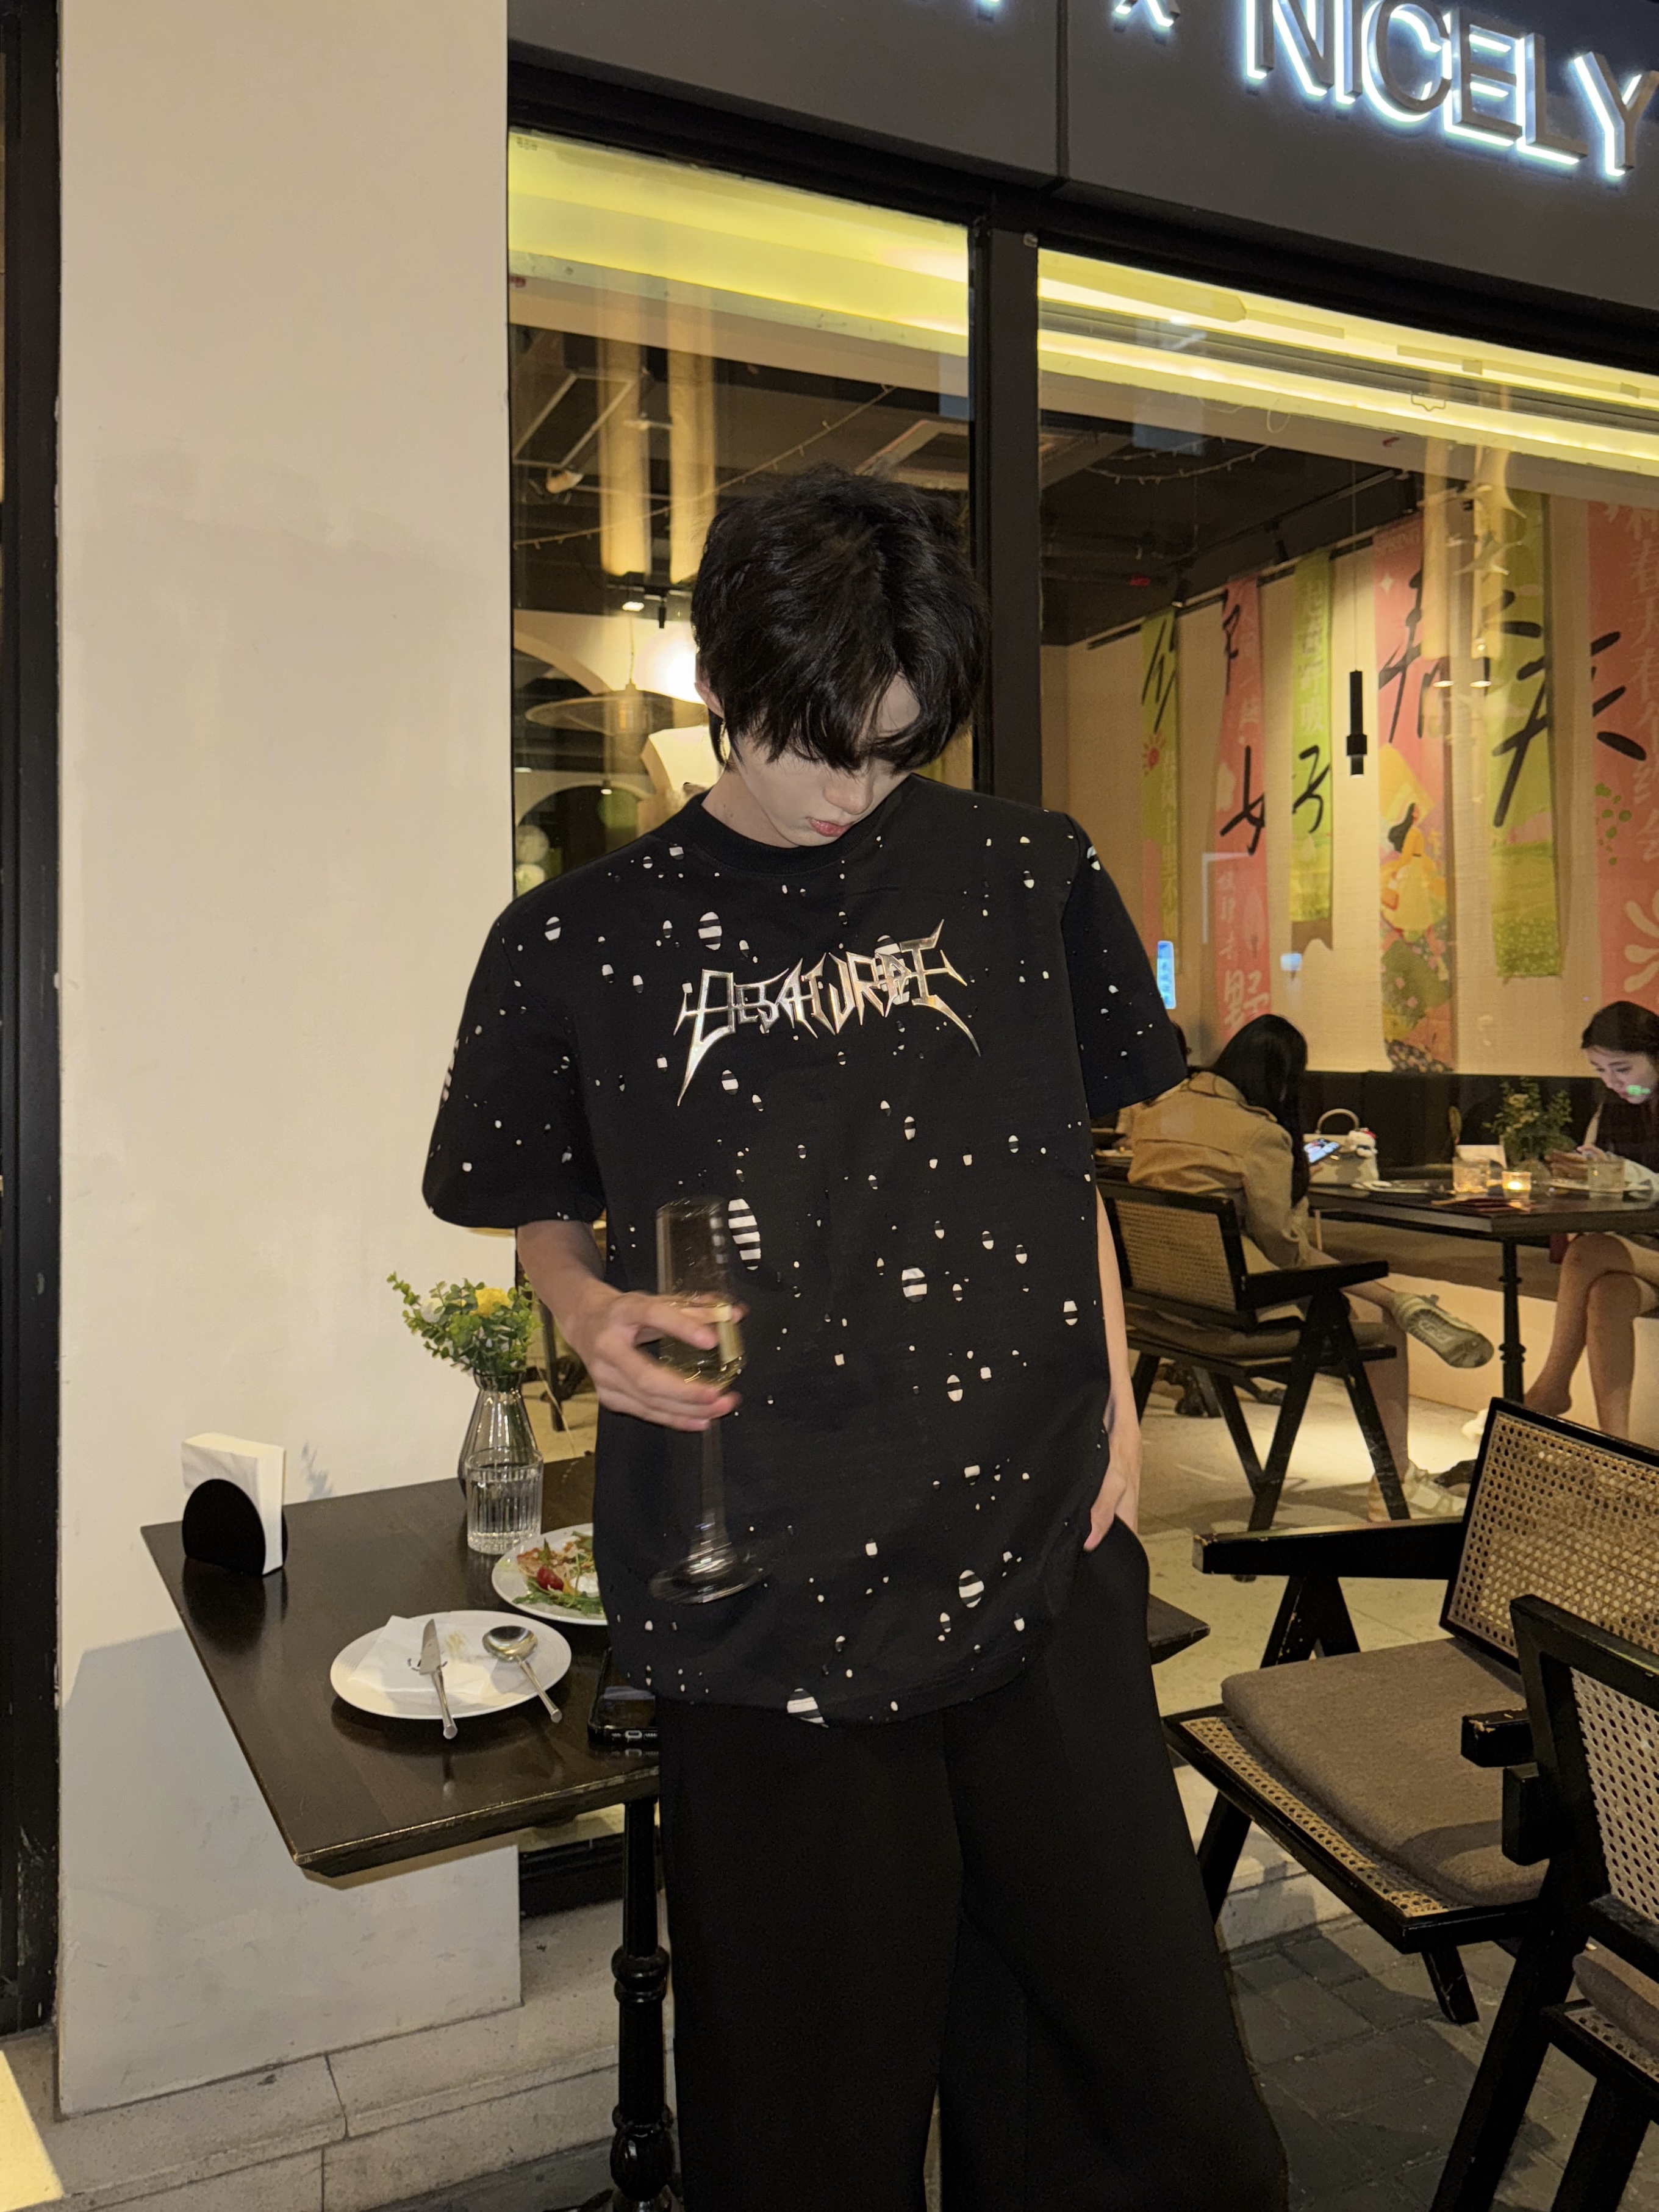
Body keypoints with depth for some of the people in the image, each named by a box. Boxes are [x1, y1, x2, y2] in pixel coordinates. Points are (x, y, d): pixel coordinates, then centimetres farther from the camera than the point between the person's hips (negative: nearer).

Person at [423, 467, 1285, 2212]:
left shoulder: (1023, 874, 5)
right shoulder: (581, 941, 1)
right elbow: (542, 1210, 12)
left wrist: (1111, 1398, 7)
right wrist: (595, 1315, -9)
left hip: (1036, 1555, 2)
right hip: (767, 1594, -1)